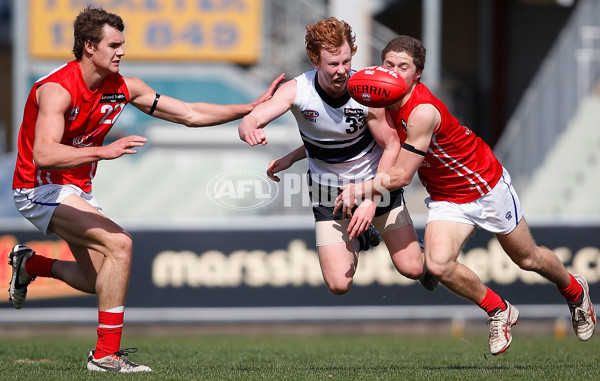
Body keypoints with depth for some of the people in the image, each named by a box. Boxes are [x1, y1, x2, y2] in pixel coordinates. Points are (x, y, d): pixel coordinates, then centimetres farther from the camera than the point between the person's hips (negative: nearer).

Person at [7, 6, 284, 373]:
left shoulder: (123, 88, -3)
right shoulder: (57, 90, -26)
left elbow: (190, 114, 3)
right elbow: (43, 155, -39)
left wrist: (253, 107, -3)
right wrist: (105, 151, -48)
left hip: (78, 189, 9)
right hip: (42, 189, -9)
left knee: (98, 281, 14)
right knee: (118, 243, -24)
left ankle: (29, 264, 38)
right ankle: (106, 355, -19)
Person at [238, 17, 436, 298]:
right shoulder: (297, 90, -21)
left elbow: (391, 146, -12)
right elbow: (249, 122, -30)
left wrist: (372, 201, -19)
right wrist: (250, 130, -56)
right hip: (328, 193, 0)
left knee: (412, 269, -6)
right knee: (339, 285, -8)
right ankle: (358, 238, 27)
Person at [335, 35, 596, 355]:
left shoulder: (422, 111, -33)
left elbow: (401, 176, -29)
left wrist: (358, 191, -20)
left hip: (487, 186, -6)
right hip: (446, 199, 6)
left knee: (528, 259, 14)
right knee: (438, 265, -20)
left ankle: (574, 290, 46)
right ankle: (499, 312, 5)